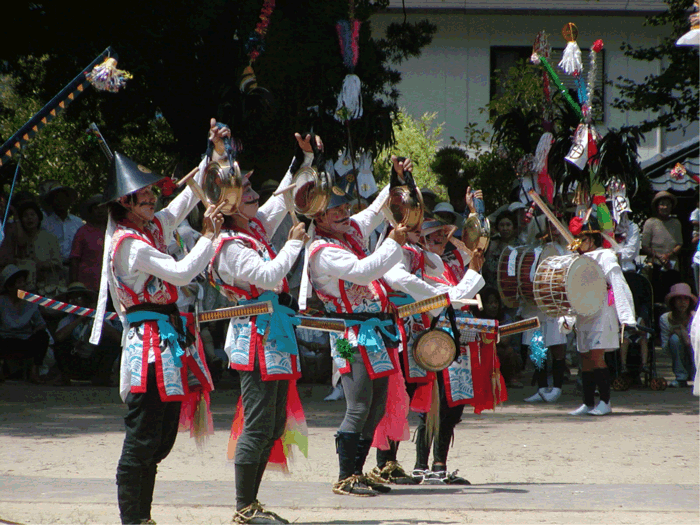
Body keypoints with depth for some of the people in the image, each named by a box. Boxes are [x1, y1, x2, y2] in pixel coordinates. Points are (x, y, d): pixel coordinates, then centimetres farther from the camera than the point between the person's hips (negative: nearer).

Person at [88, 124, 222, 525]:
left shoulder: (153, 229, 14)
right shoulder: (127, 244, -13)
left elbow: (189, 197, 25)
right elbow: (181, 272, -18)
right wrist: (209, 237, -12)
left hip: (171, 339, 9)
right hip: (149, 341, -9)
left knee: (161, 439, 10)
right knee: (143, 439, -8)